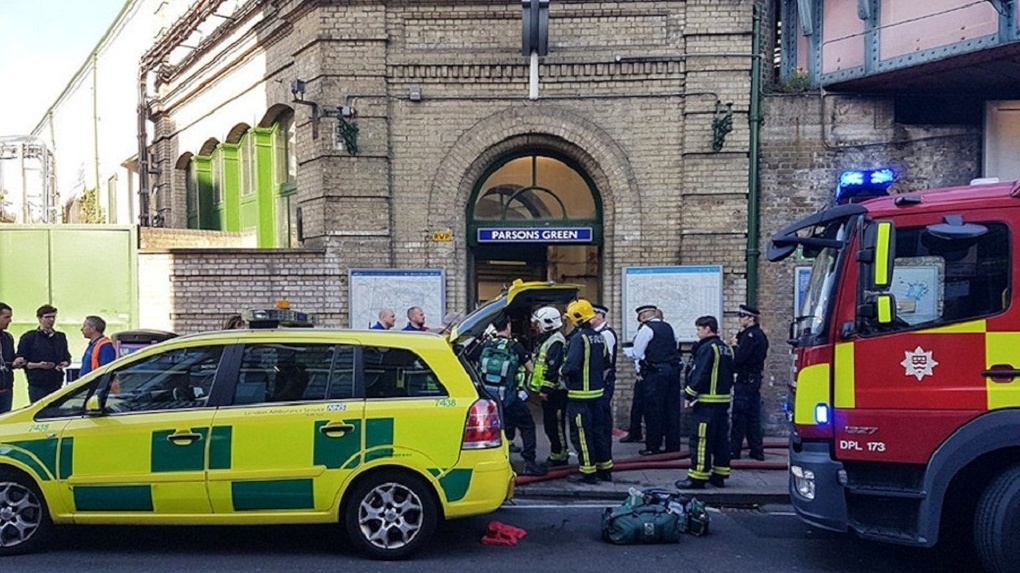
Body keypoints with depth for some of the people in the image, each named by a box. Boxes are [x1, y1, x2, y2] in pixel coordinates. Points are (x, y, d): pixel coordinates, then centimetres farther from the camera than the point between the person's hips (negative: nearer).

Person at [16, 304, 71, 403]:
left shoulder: (61, 337, 17)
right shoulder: (28, 337, 1)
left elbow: (67, 359, 21)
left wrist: (64, 364, -2)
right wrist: (38, 365, -17)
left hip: (57, 385, 4)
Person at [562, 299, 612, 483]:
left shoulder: (579, 338, -18)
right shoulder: (599, 338, 8)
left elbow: (571, 366, -25)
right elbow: (606, 363, 16)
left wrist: (563, 370, -6)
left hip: (580, 394, -8)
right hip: (596, 390, 8)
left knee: (581, 433, 0)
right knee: (593, 430, 18)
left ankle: (587, 472, 5)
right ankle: (605, 468, 22)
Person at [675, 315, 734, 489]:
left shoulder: (707, 348, -13)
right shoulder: (726, 349, 15)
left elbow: (700, 375, -18)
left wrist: (689, 394, -10)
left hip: (707, 402, -9)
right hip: (723, 400, 9)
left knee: (701, 439, -6)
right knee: (721, 438, 12)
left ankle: (697, 478, -6)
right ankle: (720, 475, 18)